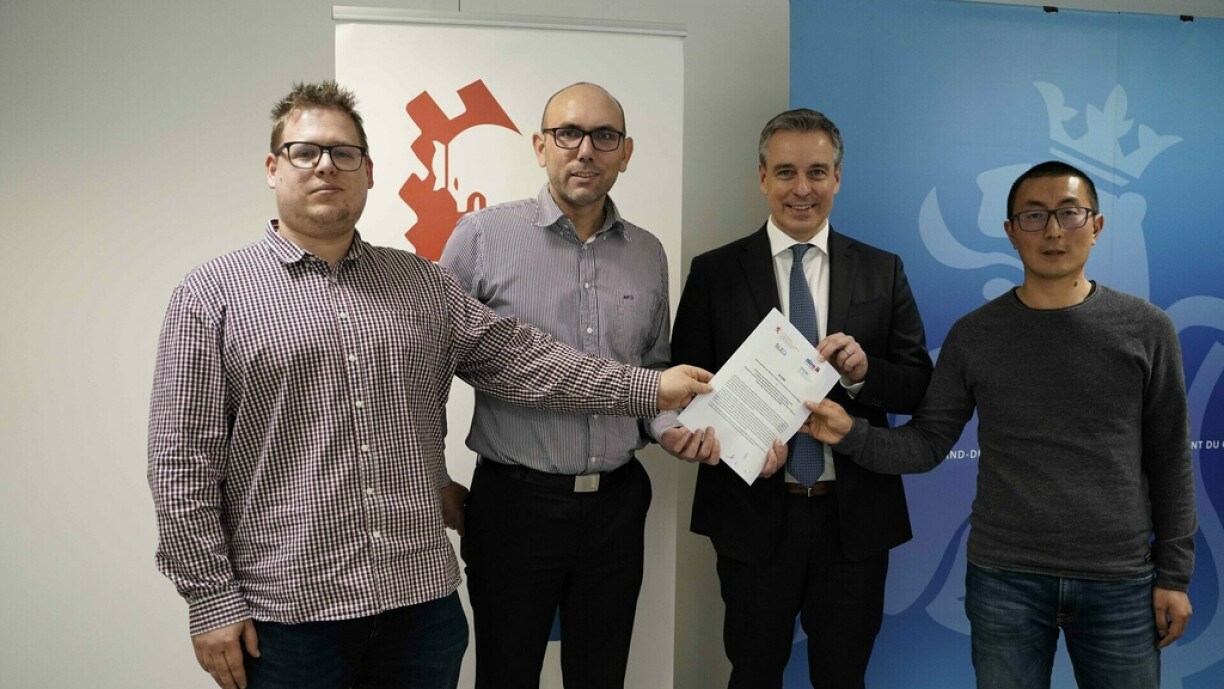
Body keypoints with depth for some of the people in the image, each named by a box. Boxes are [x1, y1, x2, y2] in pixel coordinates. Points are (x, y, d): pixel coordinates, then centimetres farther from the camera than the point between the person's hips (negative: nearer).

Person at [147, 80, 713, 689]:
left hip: (423, 601, 4)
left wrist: (651, 388, 3)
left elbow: (518, 358, 8)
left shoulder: (421, 284, 10)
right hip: (288, 615, -3)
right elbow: (183, 462, -4)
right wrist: (211, 599, -7)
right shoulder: (211, 296, -2)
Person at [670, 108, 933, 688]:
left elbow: (921, 388, 2)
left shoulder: (882, 272, 3)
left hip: (855, 516, 1)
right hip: (753, 513, -1)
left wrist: (863, 370, -19)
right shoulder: (714, 273, -1)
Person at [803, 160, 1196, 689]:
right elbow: (926, 445, 0)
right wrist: (850, 435, -17)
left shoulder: (1146, 330, -1)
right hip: (1003, 579, 0)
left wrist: (1174, 575, 2)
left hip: (1120, 583, 0)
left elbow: (1169, 459, 3)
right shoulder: (973, 336, -1)